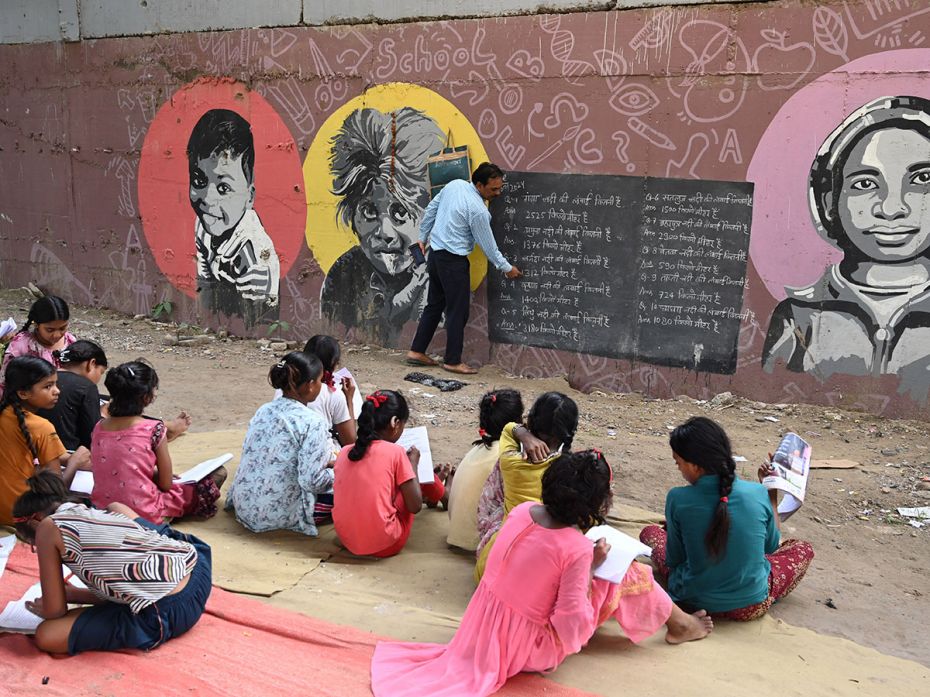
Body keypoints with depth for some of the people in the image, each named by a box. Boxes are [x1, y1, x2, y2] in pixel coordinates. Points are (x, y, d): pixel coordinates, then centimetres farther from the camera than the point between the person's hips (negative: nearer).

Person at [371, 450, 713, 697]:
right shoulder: (578, 548, -29)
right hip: (531, 646, -6)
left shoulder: (522, 510, -10)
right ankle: (678, 624, 27)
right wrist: (591, 567, -14)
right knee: (626, 573, 2)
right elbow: (572, 623, -25)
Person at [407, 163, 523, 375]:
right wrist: (506, 268, 2)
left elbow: (431, 209, 12)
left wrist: (423, 236, 24)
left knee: (434, 305, 17)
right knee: (458, 311, 2)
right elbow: (488, 246, -11)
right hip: (453, 261, -8)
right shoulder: (478, 210, -20)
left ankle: (416, 351, 21)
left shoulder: (454, 185, 2)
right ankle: (453, 361, 8)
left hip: (435, 254, 9)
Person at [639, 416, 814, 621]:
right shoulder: (759, 494, -15)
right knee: (803, 548, 26)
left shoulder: (678, 499, -19)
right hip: (752, 607, 0)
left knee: (649, 532, 24)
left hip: (693, 600, 0)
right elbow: (771, 545, 5)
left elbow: (673, 560, -5)